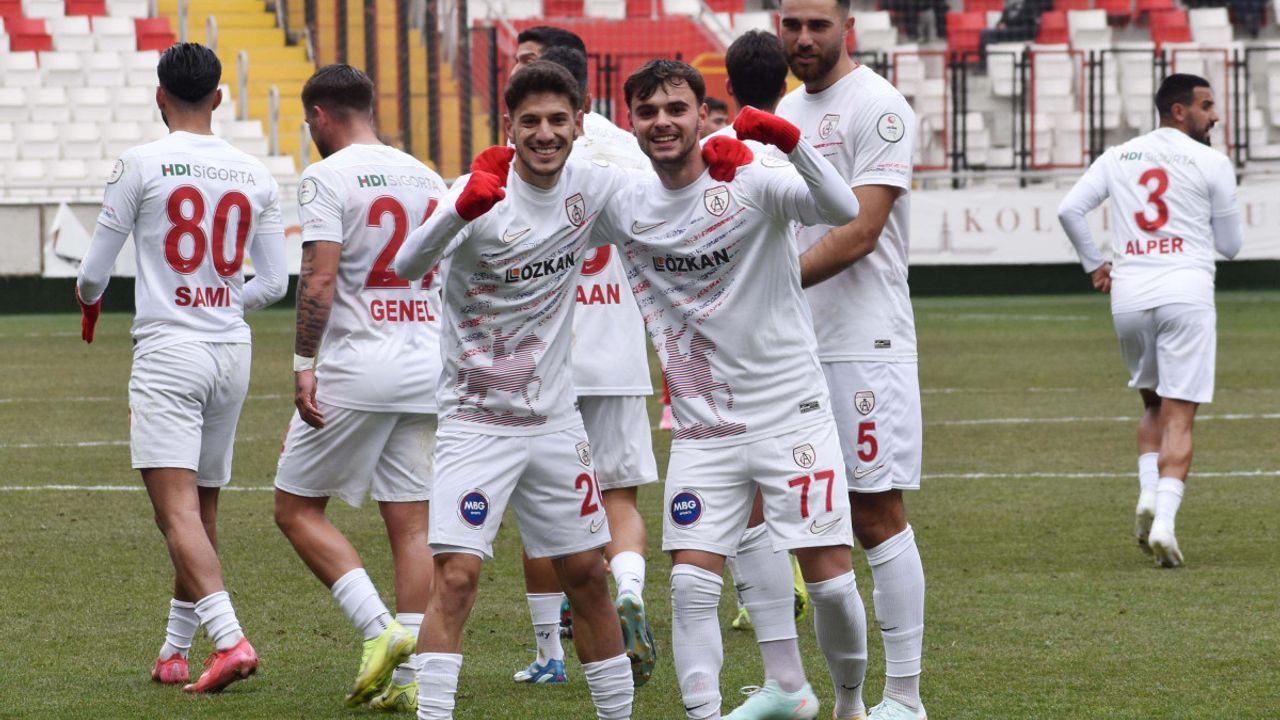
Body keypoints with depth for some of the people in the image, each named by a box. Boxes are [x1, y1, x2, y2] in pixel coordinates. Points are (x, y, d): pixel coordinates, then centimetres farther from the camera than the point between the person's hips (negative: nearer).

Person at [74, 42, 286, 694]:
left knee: (177, 507, -11)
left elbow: (95, 272, 0)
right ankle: (175, 653, 22)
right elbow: (272, 284, 10)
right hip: (232, 350, 5)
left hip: (168, 348, -5)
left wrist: (88, 300, 24)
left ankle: (231, 640, -27)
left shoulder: (141, 164, -6)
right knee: (203, 511, 14)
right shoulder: (255, 176, 6)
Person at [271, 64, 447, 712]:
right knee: (411, 519, 6)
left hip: (355, 367, -6)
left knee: (296, 507, 5)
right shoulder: (427, 179, 13)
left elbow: (319, 278, -17)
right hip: (426, 364, 6)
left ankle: (380, 629, -9)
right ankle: (407, 679, 2)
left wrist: (303, 364, -14)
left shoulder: (328, 177, -7)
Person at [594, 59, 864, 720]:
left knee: (830, 582, -2)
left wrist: (791, 143, -43)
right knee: (691, 584, -8)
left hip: (791, 412, -3)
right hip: (701, 429, 3)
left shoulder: (750, 182, -11)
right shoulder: (625, 208, 2)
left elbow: (843, 212, -27)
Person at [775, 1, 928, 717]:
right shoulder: (787, 111, 16)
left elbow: (860, 230, -17)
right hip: (793, 347, 8)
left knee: (876, 515, -6)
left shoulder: (877, 107, -9)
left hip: (864, 343, -8)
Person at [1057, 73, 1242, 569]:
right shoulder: (1211, 163, 0)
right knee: (1178, 415, -4)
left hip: (1129, 299, 4)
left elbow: (1069, 210, 4)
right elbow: (1230, 244, 5)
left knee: (1153, 405, 22)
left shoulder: (1119, 157, 11)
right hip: (1185, 293, -4)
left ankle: (1148, 494, 3)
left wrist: (1094, 264, 16)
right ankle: (1164, 520, -17)